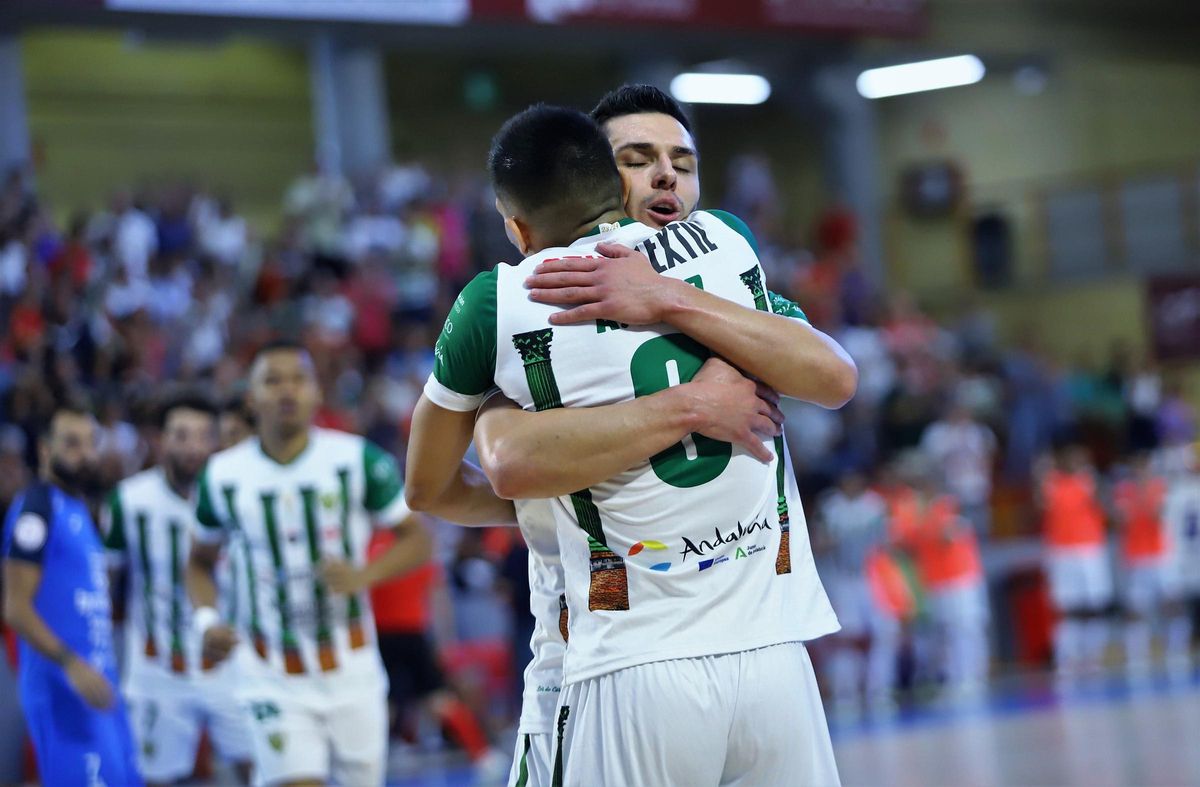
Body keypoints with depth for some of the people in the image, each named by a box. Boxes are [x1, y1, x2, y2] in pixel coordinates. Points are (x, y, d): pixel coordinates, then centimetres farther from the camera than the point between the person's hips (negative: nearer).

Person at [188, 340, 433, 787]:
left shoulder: (358, 460, -6)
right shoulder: (223, 477, -2)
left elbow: (416, 539, 0)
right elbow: (200, 562, 13)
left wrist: (362, 576, -19)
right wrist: (206, 620, -7)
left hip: (352, 671, 1)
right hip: (272, 679, -1)